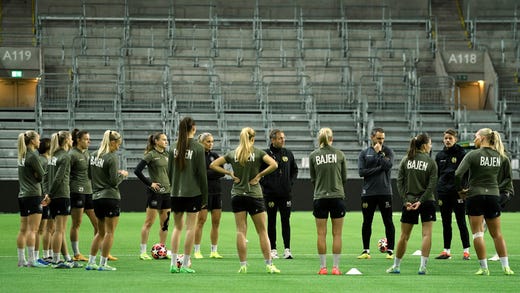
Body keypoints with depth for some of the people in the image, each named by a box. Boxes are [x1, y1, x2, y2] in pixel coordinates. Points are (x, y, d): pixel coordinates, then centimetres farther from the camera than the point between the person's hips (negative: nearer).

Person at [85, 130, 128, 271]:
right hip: (110, 197, -7)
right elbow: (114, 181, -16)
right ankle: (103, 263, -1)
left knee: (101, 232, 17)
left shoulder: (94, 155, 7)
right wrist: (123, 175, 3)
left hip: (96, 197, 7)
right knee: (110, 232, 0)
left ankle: (91, 262, 15)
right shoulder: (112, 158, -14)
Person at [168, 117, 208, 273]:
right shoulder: (198, 148, -8)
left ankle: (173, 263, 10)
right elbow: (202, 173, -6)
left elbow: (169, 172, 8)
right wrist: (205, 196, 0)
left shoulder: (175, 148, 4)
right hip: (193, 192, -4)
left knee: (177, 227, 13)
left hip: (176, 192, 4)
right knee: (190, 228, 0)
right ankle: (185, 264, -1)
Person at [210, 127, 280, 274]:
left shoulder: (232, 154, 4)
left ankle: (243, 265, -1)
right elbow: (274, 164, -17)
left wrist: (230, 173, 2)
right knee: (262, 231, 4)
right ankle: (269, 265, 2)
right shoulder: (258, 152, -4)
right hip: (254, 195, -2)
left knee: (241, 231, 3)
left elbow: (213, 165, 4)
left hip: (237, 195, 2)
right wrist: (259, 175, -7)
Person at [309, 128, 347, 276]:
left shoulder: (313, 155, 0)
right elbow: (344, 178, 8)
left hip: (320, 197, 0)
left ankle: (323, 267, 4)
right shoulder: (339, 154, 0)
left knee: (321, 234, 4)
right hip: (337, 197, 0)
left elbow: (313, 178, 7)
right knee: (337, 234, 4)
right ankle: (335, 267, 2)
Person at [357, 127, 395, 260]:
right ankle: (366, 250, 13)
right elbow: (361, 171, -5)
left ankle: (390, 250, 5)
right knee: (367, 222, 5)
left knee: (388, 222, 0)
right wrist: (379, 168, -10)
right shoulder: (364, 153, 7)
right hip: (368, 193, 1)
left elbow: (388, 165, -13)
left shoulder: (388, 151, 4)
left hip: (385, 192, -1)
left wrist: (379, 152, -9)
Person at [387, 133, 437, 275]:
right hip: (426, 202, -3)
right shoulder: (430, 162, -4)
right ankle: (423, 266, -9)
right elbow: (431, 185, -10)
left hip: (409, 201, 3)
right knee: (427, 234, -1)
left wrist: (406, 200, -3)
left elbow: (399, 181, -1)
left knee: (404, 236, 10)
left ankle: (396, 266, 18)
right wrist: (421, 201, -11)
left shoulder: (405, 160, 3)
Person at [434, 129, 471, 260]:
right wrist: (434, 193, 9)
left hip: (457, 192, -4)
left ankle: (466, 251, 2)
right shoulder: (440, 155, 11)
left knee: (461, 222, -2)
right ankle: (446, 251, 12)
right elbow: (435, 175, 14)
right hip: (443, 193, 4)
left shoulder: (461, 154, -2)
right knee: (446, 224, 8)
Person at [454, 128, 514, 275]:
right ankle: (506, 266, 8)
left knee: (477, 233, 2)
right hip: (493, 195, 4)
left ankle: (484, 267, 0)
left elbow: (458, 174, -18)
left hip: (475, 195, -4)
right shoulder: (501, 156, 2)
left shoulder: (473, 155, -10)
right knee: (497, 234, 12)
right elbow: (508, 176, 13)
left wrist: (460, 189, -4)